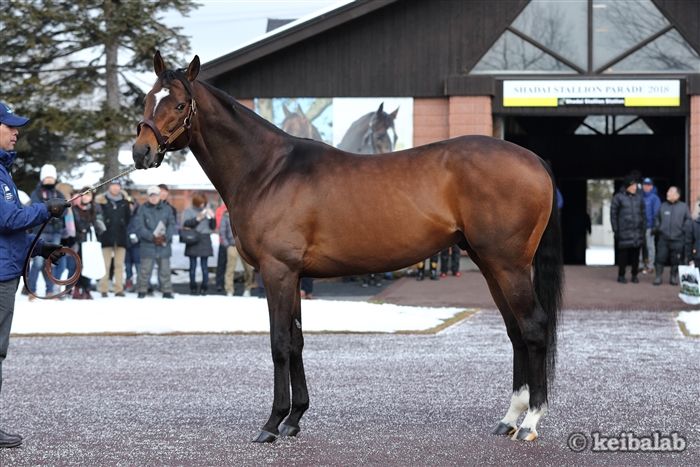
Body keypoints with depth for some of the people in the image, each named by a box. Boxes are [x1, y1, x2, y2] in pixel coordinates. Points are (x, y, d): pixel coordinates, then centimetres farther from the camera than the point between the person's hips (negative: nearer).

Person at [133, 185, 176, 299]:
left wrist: (165, 237, -13)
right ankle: (142, 290, 8)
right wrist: (152, 237, -16)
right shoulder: (143, 209, 0)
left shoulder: (167, 209, 7)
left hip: (164, 244, 2)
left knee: (165, 269, 6)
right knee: (145, 269, -2)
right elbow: (139, 226, -7)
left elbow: (172, 225, 4)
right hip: (148, 244, -2)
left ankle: (167, 291, 13)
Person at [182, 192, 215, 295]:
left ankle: (204, 288, 4)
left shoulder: (207, 211, 12)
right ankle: (193, 288, 8)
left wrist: (212, 218, -8)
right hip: (193, 240, -1)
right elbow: (185, 223, -9)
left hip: (205, 241, 1)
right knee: (193, 265, 2)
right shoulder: (189, 211, 5)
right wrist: (198, 219, -17)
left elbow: (213, 227, 10)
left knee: (204, 265, -1)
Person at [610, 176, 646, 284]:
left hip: (637, 232, 4)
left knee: (635, 254, 4)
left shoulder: (639, 198, 12)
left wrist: (643, 228, 8)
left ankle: (634, 275, 13)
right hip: (624, 232, -4)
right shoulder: (618, 198, -1)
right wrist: (616, 230, -6)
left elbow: (643, 214, 16)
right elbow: (613, 214, -2)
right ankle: (621, 275, 8)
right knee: (623, 254, -2)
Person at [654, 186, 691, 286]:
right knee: (660, 259, -2)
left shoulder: (683, 207, 3)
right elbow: (657, 220, 15)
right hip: (663, 239, 1)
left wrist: (687, 239, -3)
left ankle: (674, 277, 17)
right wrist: (657, 229, -3)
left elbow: (687, 224, 2)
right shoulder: (663, 206, 8)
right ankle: (659, 277, 6)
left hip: (677, 240, -1)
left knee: (676, 260, 5)